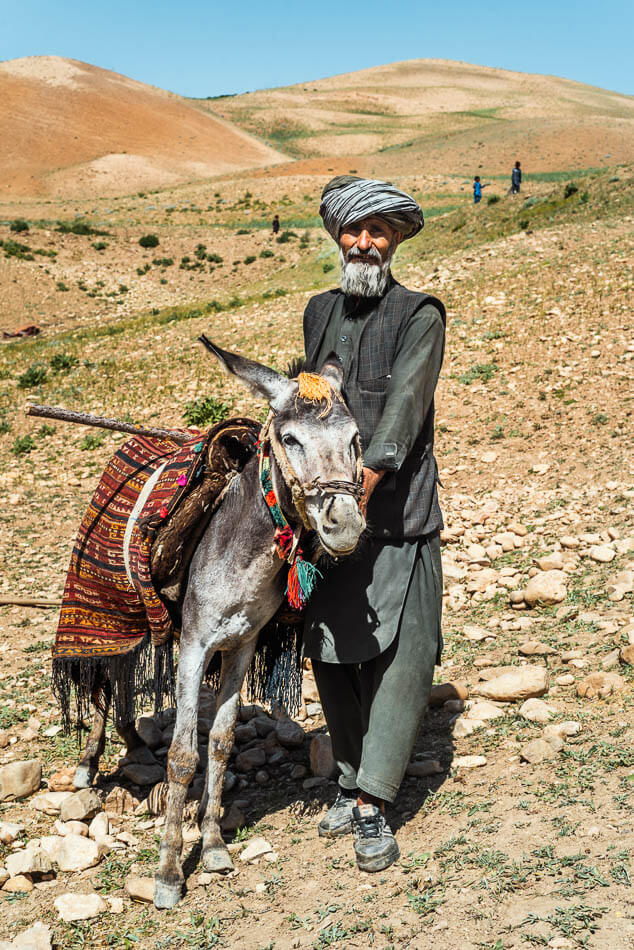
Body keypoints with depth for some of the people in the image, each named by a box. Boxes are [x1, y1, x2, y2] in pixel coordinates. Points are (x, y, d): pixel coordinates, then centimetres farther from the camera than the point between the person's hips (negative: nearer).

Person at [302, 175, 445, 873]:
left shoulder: (420, 317, -6)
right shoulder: (319, 312, 11)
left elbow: (405, 404, -21)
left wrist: (367, 478, -33)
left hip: (396, 512, -5)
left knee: (401, 656, -6)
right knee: (329, 653, 11)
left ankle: (371, 803, 4)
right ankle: (350, 778, 28)